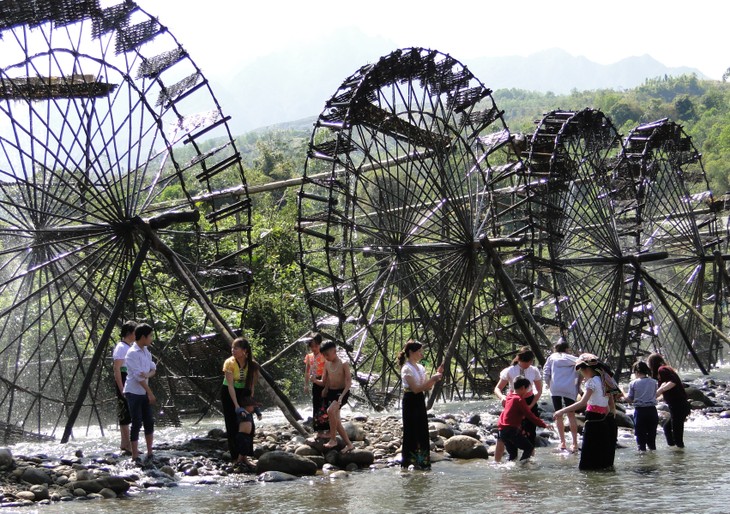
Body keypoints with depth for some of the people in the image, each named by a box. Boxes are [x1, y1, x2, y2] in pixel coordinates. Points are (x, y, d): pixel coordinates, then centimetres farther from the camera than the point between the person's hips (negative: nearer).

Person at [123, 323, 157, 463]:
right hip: (134, 393, -8)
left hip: (144, 393, 8)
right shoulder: (132, 353, -17)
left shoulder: (146, 352, 10)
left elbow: (153, 369, 8)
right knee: (137, 423, -6)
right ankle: (135, 456, -1)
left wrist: (148, 374, -18)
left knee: (149, 422, 9)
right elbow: (138, 376, -20)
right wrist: (150, 393, -16)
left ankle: (150, 453, 17)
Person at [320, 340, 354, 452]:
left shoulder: (343, 364, -12)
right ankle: (348, 444, 11)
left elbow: (349, 382, -16)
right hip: (331, 392, 7)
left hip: (342, 392, -7)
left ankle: (333, 439, -22)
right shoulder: (327, 364, 6)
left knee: (330, 410, -31)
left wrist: (342, 396, -24)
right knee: (336, 420, 3)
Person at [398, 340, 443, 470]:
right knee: (411, 433, -2)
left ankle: (421, 462, 15)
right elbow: (415, 389, -20)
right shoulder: (407, 368, -13)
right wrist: (432, 379, -21)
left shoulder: (420, 367, 12)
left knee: (422, 433, 8)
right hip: (411, 402, -8)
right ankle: (409, 463, 6)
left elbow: (427, 387, 12)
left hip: (420, 401, 8)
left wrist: (436, 375, 1)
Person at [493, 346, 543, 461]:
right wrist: (502, 397, -31)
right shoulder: (510, 371, -10)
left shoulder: (534, 371, -5)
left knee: (530, 434, 4)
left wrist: (531, 406, -8)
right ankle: (497, 462, -2)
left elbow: (539, 391, 4)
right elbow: (497, 388, -8)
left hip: (530, 403, 2)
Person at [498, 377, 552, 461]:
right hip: (512, 430, -9)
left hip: (502, 431, 9)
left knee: (513, 454, 16)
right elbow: (530, 416, -12)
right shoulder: (519, 400, -11)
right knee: (529, 448, -2)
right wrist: (544, 424, -6)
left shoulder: (509, 397, 15)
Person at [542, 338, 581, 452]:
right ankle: (575, 443, 2)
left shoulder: (552, 357, 10)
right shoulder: (573, 359, 8)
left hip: (555, 388, 0)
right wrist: (578, 387, 7)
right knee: (571, 415, 5)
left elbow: (546, 373, 5)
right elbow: (580, 372, -4)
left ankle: (562, 442, 8)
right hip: (569, 389, 0)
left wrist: (549, 384, 20)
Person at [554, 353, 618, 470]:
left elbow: (582, 403, -22)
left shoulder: (592, 381, -12)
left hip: (594, 420, -9)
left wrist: (562, 411, -20)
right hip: (606, 420, 9)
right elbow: (612, 405, 15)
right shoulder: (604, 380, 14)